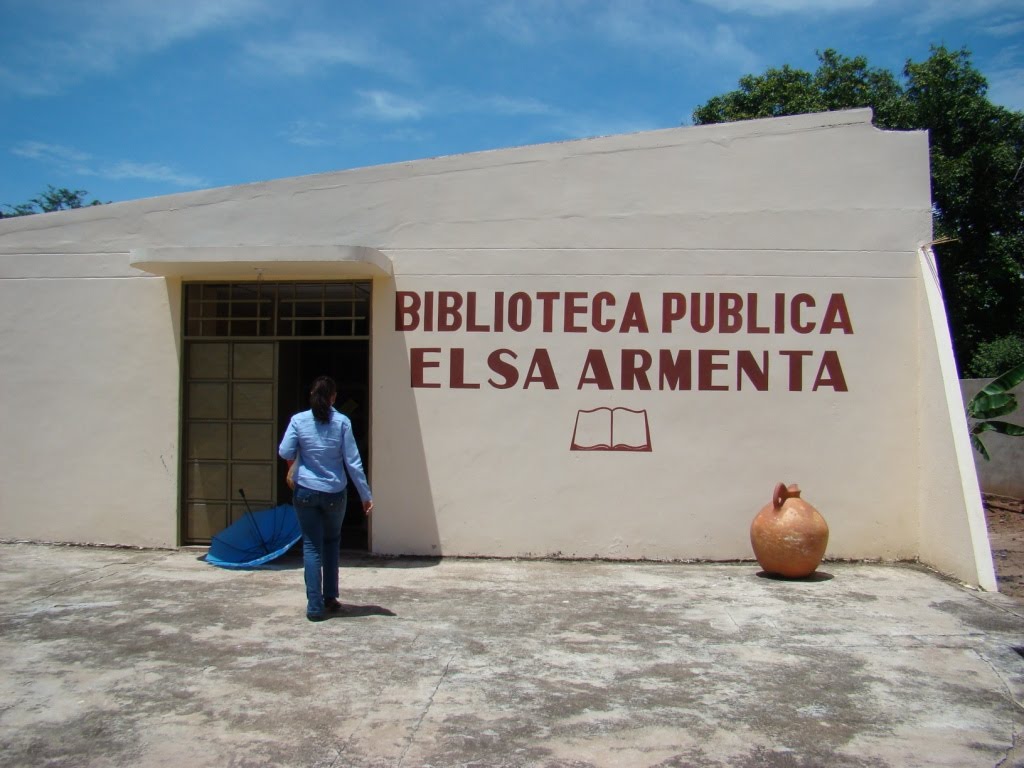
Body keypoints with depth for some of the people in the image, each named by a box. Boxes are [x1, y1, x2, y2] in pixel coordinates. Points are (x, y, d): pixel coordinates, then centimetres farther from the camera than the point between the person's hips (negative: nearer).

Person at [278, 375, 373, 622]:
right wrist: (366, 495, -1)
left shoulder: (299, 420, -6)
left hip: (305, 492, 0)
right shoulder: (342, 422, -7)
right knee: (332, 542, 21)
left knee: (312, 547, 6)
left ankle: (315, 606, 3)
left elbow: (285, 453, -7)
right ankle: (330, 598, 22)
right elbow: (353, 461, -7)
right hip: (334, 493, 0)